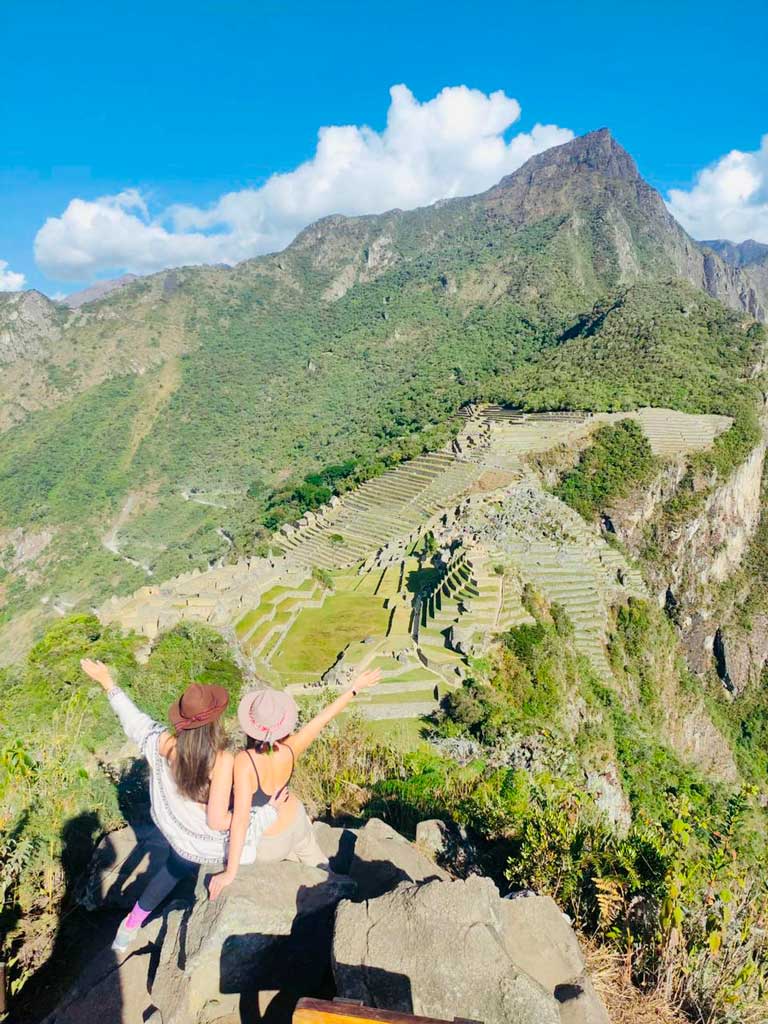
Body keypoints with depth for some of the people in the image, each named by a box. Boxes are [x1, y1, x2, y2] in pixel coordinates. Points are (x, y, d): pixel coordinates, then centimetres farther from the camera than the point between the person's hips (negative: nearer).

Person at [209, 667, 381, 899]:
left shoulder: (244, 761, -38)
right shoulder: (290, 750, -26)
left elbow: (240, 818, -37)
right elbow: (324, 717, -15)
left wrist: (230, 873, -29)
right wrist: (355, 688, -4)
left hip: (267, 844, -4)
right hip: (295, 823, 4)